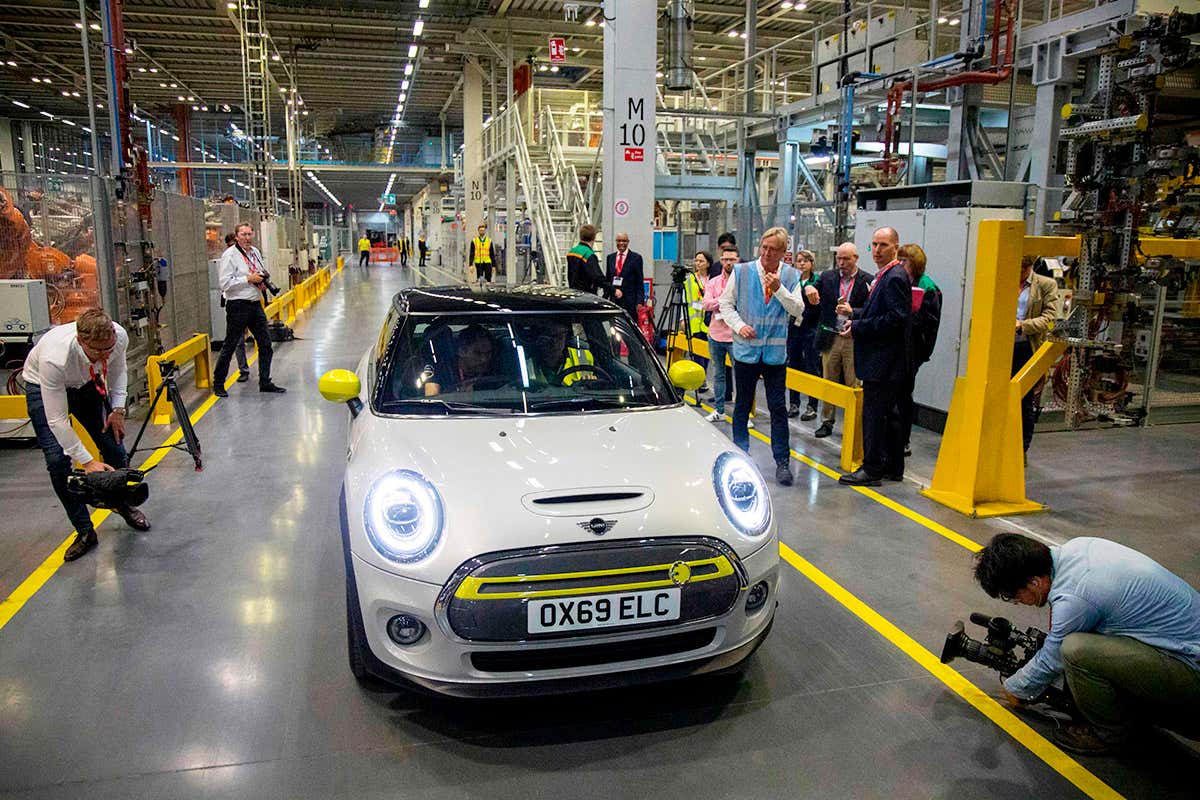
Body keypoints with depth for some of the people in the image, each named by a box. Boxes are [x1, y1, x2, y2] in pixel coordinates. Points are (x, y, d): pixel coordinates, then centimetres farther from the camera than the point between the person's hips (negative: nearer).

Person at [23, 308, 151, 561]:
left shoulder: (119, 336, -31)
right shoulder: (54, 358, -43)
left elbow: (118, 369, -4)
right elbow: (57, 421, -35)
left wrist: (118, 409, -12)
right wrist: (87, 462, -35)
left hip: (88, 383, 4)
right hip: (44, 387, -4)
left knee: (114, 444, -1)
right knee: (57, 459, -14)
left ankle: (124, 504, 26)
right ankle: (84, 530, -1)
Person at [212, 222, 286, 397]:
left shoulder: (256, 252, 11)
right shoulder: (230, 255, -10)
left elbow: (263, 272, 28)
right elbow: (225, 284, -16)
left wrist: (263, 281, 7)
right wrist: (248, 279, -17)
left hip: (256, 304, 7)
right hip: (238, 306, -7)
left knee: (265, 345, 8)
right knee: (230, 346, 1)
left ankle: (265, 382, 19)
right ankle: (218, 384, 13)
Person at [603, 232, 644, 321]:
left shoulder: (636, 258, 1)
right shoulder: (610, 257, 14)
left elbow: (639, 283, -1)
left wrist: (639, 302, -9)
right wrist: (605, 297, 10)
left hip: (630, 301, -4)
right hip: (613, 300, 4)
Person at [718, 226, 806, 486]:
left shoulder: (791, 276, 2)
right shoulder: (741, 272, 1)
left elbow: (798, 310, -6)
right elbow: (726, 303, 3)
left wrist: (779, 289, -19)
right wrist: (739, 326, -11)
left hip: (775, 351, 0)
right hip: (746, 348, 0)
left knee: (778, 407, 0)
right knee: (742, 405, 10)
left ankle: (782, 461, 7)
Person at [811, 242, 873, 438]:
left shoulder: (868, 281, -2)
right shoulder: (827, 277, 7)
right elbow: (809, 300, 2)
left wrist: (851, 312, -23)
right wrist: (808, 289, -20)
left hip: (854, 340, -3)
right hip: (830, 338, 3)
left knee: (853, 386, 0)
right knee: (828, 383, 10)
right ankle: (827, 422, 20)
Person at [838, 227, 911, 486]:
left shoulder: (895, 278, -15)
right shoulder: (885, 276, 16)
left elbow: (895, 319, -23)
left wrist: (858, 327, -18)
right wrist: (854, 314, 11)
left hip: (884, 361, -11)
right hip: (884, 361, 11)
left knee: (873, 414, -5)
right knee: (889, 413, 15)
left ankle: (871, 469, 2)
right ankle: (893, 467, 24)